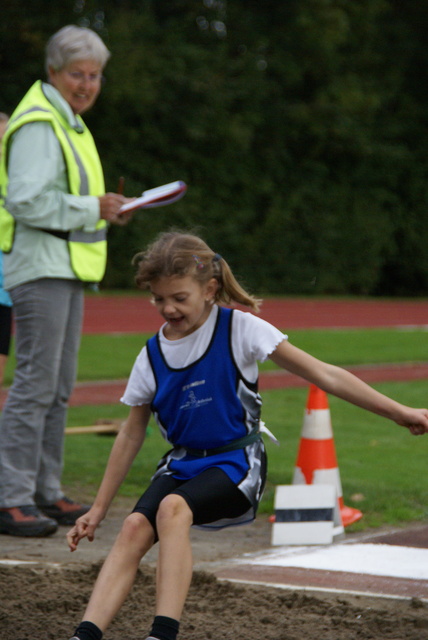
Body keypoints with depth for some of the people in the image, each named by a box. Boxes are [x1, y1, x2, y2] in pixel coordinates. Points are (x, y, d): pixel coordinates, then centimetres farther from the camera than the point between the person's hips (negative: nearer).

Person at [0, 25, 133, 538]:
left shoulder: (69, 123, 20)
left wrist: (103, 208, 12)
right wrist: (93, 209, -17)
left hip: (66, 269, 10)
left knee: (59, 387, 11)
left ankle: (45, 492, 17)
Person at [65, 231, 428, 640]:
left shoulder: (239, 330, -6)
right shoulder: (152, 356, 5)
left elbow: (322, 375, -5)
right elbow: (131, 435, 16)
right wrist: (99, 508, 18)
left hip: (235, 464, -4)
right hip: (181, 464, 4)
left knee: (172, 507, -33)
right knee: (135, 526, -25)